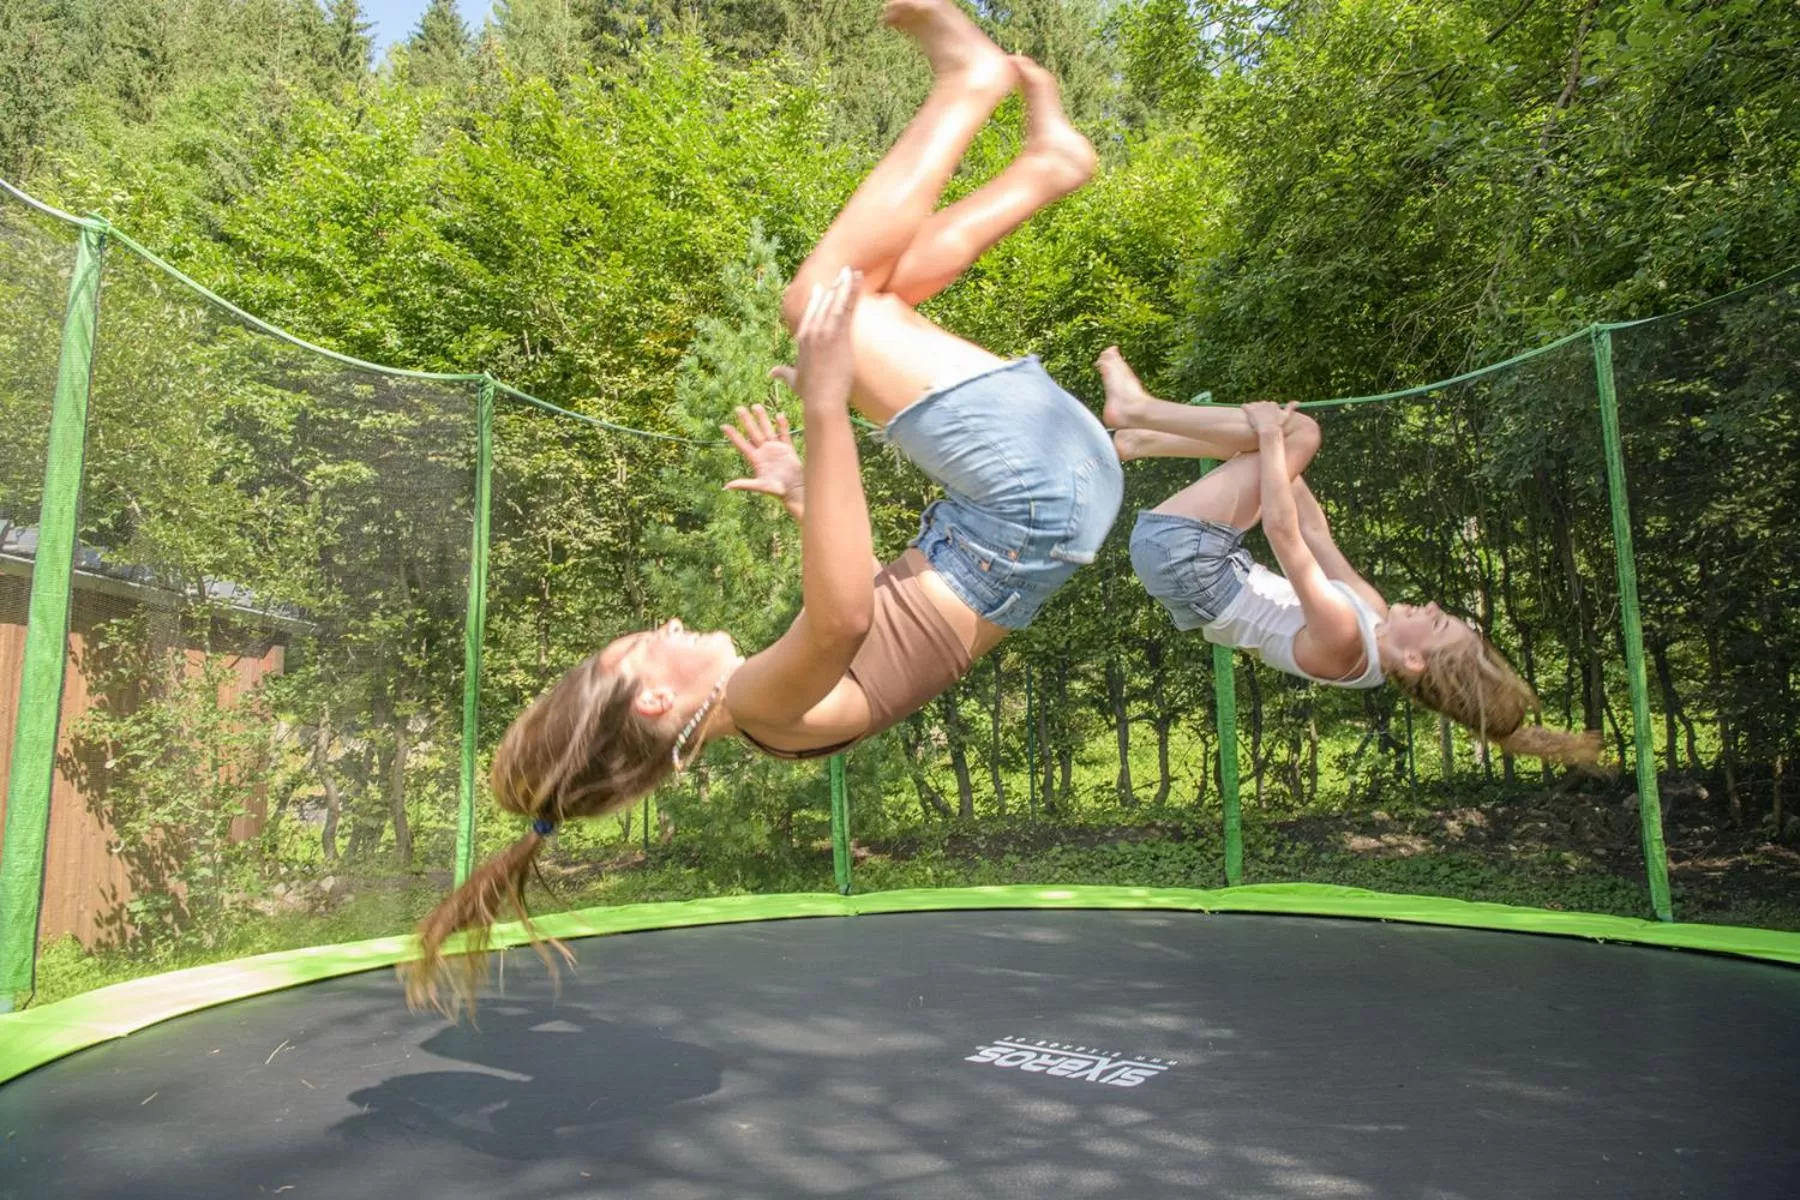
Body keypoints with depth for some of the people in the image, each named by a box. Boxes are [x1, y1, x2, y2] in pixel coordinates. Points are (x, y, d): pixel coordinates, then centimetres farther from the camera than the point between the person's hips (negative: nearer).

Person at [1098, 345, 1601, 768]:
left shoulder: (1341, 639, -26)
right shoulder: (1372, 616, -2)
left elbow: (1284, 531, -33)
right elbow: (1314, 533, 8)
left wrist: (1271, 437, -25)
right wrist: (1273, 449, 11)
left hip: (1180, 551, -9)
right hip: (1203, 563, 9)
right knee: (1290, 436, 13)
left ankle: (1138, 410, -9)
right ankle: (1142, 438, 3)